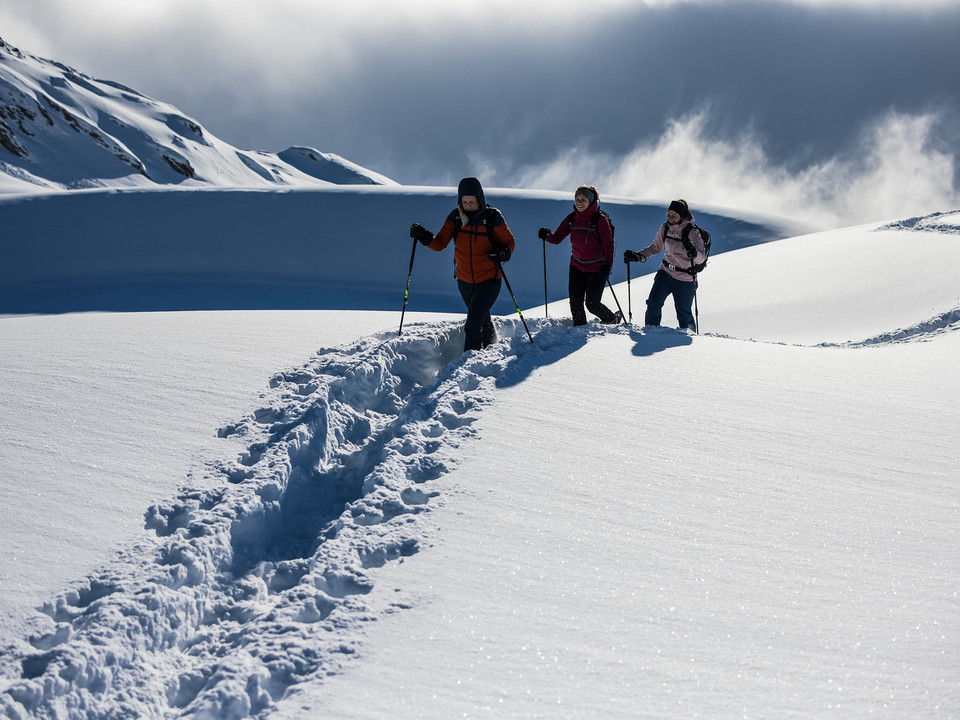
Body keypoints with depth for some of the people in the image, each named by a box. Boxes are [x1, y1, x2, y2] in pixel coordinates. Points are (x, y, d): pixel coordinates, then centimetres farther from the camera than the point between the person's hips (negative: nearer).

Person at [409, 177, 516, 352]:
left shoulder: (493, 217, -15)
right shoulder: (455, 217, -6)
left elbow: (509, 242, -5)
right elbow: (440, 244, -9)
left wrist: (503, 253, -28)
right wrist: (425, 237, -29)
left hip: (489, 280, -5)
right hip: (465, 281, 5)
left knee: (472, 324, -18)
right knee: (482, 319, 26)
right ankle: (491, 345, 53)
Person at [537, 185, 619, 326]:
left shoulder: (600, 219, -15)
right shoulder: (572, 218, 0)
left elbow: (608, 243, -15)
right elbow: (557, 238, 1)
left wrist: (607, 264, -26)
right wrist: (547, 235, -20)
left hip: (597, 268, -5)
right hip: (577, 266, 5)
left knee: (592, 304, -1)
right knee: (575, 301, -3)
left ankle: (613, 319, 26)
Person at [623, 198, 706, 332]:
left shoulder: (692, 232, -18)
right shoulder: (665, 228, -2)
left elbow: (702, 258, -25)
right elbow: (655, 247, 13)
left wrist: (694, 254, -47)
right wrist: (638, 256, 1)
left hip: (685, 279, -4)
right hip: (666, 272, 4)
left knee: (684, 313, 5)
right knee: (653, 303, -13)